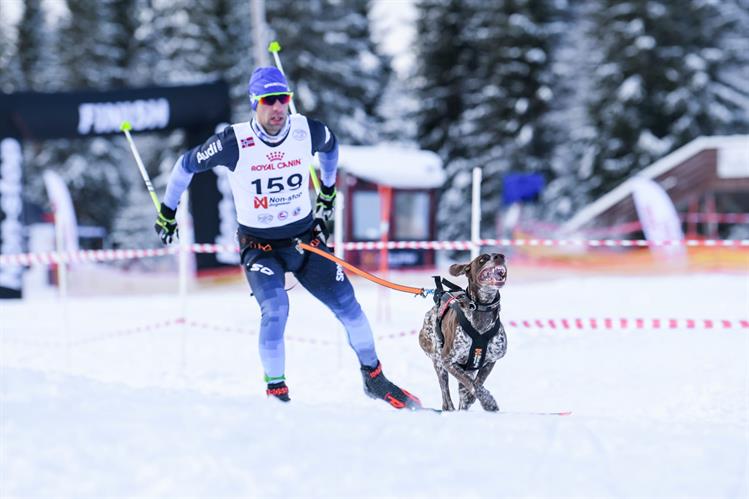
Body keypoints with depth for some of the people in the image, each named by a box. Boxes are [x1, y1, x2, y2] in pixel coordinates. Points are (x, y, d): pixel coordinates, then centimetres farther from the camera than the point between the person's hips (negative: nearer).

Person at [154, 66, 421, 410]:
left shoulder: (308, 132, -11)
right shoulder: (235, 142, -20)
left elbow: (330, 146, 15)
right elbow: (187, 165, -3)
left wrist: (328, 190, 25)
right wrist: (167, 211, 8)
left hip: (305, 237, 3)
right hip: (259, 245, -3)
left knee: (347, 306, 1)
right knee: (275, 308, -27)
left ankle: (374, 379, 21)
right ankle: (276, 391, -13)